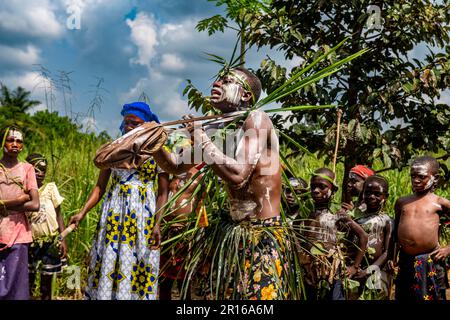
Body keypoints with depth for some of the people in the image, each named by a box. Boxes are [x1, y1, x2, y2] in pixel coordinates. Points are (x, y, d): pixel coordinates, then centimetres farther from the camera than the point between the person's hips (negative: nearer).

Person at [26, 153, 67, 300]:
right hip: (31, 242, 0)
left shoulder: (50, 188, -3)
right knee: (27, 281, 6)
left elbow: (58, 215, -1)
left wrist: (63, 239, -6)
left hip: (50, 241, 0)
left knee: (46, 281, 7)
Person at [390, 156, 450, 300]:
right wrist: (393, 257, 15)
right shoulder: (402, 202, 10)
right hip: (405, 261, 4)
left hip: (430, 262, -4)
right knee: (403, 296, 12)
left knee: (430, 297, 5)